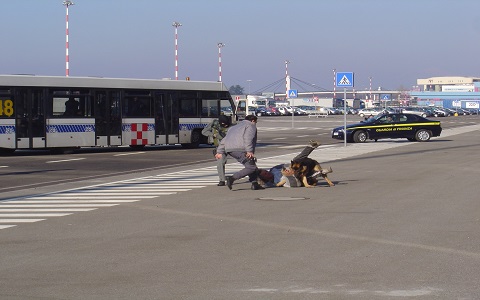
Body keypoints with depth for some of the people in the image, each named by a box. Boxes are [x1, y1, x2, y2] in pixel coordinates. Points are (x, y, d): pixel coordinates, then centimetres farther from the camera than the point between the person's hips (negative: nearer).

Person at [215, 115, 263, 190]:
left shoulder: (234, 127, 35)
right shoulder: (251, 126, 11)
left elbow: (224, 140, 28)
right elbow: (248, 138, -10)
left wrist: (220, 152, 25)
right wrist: (249, 151, -19)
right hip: (240, 149, -8)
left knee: (251, 165, 18)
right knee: (251, 167, -7)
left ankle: (254, 184, 9)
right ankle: (232, 178, -21)